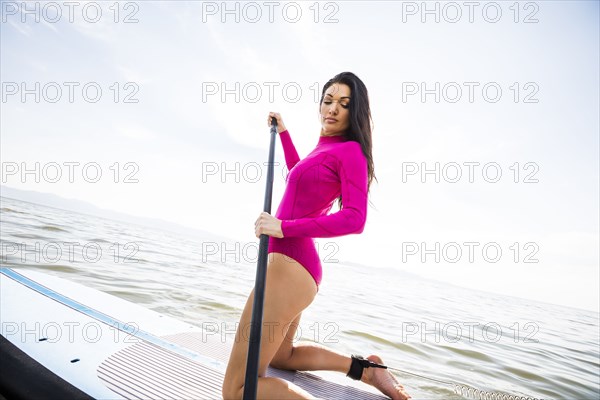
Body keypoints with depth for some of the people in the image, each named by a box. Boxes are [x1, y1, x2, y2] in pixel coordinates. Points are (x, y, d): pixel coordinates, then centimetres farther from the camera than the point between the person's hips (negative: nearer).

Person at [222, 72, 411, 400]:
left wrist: (284, 227, -23)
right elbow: (300, 175, 37)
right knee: (280, 357, 30)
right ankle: (363, 368, 27)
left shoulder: (351, 150, -10)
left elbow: (354, 219, -23)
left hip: (289, 264, -10)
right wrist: (283, 133, 42)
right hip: (293, 265, 10)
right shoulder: (325, 148, 15)